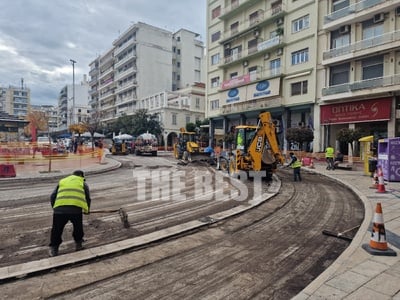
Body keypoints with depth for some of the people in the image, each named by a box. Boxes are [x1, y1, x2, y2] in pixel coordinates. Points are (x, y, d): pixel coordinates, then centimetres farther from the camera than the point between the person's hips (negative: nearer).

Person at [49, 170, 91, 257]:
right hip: (76, 209, -1)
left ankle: (54, 248, 23)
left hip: (59, 209, 1)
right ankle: (78, 244, 33)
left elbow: (52, 197, 22)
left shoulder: (62, 181, 29)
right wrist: (87, 210, 38)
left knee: (57, 229, 18)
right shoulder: (83, 183, 23)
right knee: (78, 227, 22)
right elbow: (88, 199, 21)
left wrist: (54, 207, 35)